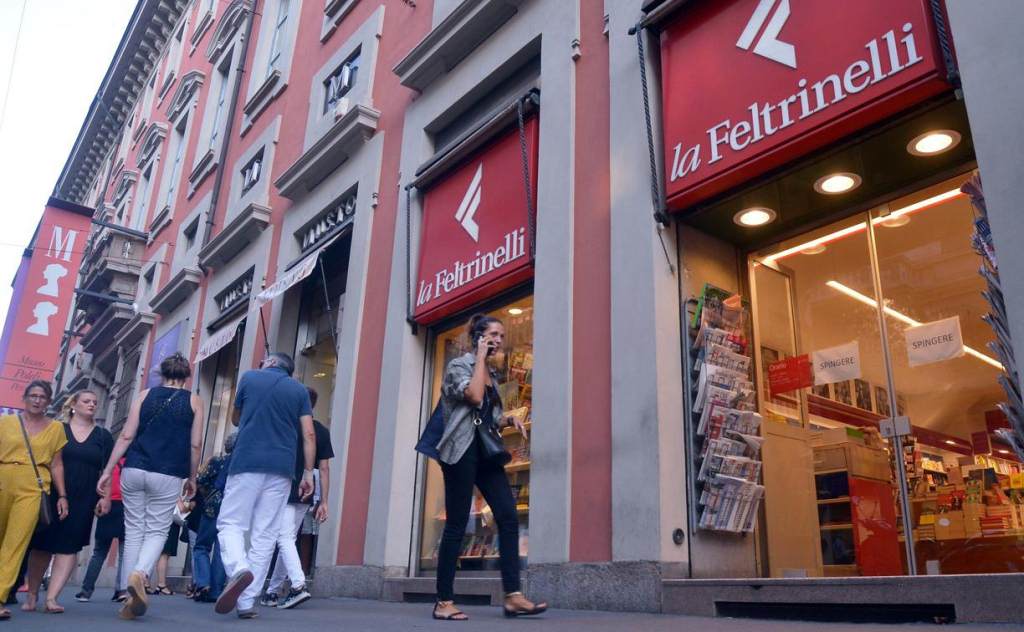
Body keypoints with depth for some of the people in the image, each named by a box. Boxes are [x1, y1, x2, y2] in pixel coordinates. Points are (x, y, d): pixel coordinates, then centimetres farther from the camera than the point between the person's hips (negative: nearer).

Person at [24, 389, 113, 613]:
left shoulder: (103, 436, 9)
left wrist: (106, 497, -4)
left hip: (84, 501, 0)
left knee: (68, 547, -5)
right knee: (42, 544, 5)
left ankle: (52, 598, -6)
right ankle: (32, 594, 19)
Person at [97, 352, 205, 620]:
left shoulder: (145, 395, 9)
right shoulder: (194, 401, 5)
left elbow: (126, 435, 3)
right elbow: (195, 444, 1)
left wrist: (108, 470, 7)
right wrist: (192, 478, 12)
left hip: (134, 470, 2)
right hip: (168, 476, -2)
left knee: (134, 530, 10)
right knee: (157, 531, 8)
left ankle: (131, 598, 9)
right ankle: (139, 573, -20)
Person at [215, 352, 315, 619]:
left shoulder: (249, 378, 10)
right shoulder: (299, 390, 11)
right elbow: (309, 434, 3)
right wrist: (308, 472, 6)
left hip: (247, 462, -2)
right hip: (281, 468, 2)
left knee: (230, 524, 3)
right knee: (265, 536, 4)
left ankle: (239, 569, -25)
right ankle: (247, 602, 1)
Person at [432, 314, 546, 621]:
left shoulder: (492, 374, 20)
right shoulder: (459, 365, -2)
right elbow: (473, 396, -21)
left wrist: (509, 418, 5)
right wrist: (481, 358, -11)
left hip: (486, 451, 7)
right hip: (462, 450, -7)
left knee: (509, 517, -5)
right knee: (456, 525, -5)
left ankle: (513, 596, -5)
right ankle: (444, 602, 4)